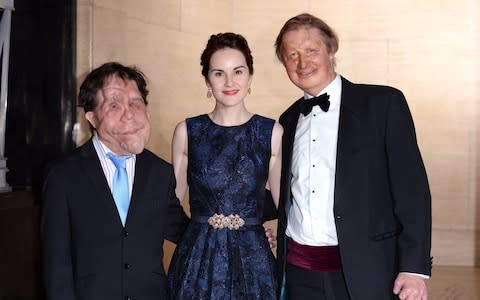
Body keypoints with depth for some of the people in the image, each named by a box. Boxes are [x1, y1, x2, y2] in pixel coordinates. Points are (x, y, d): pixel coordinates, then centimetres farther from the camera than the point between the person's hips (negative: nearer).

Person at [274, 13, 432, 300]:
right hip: (300, 273, 4)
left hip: (366, 271, -4)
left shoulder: (383, 102, -4)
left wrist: (415, 267, -14)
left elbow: (412, 187, -9)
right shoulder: (289, 119, 11)